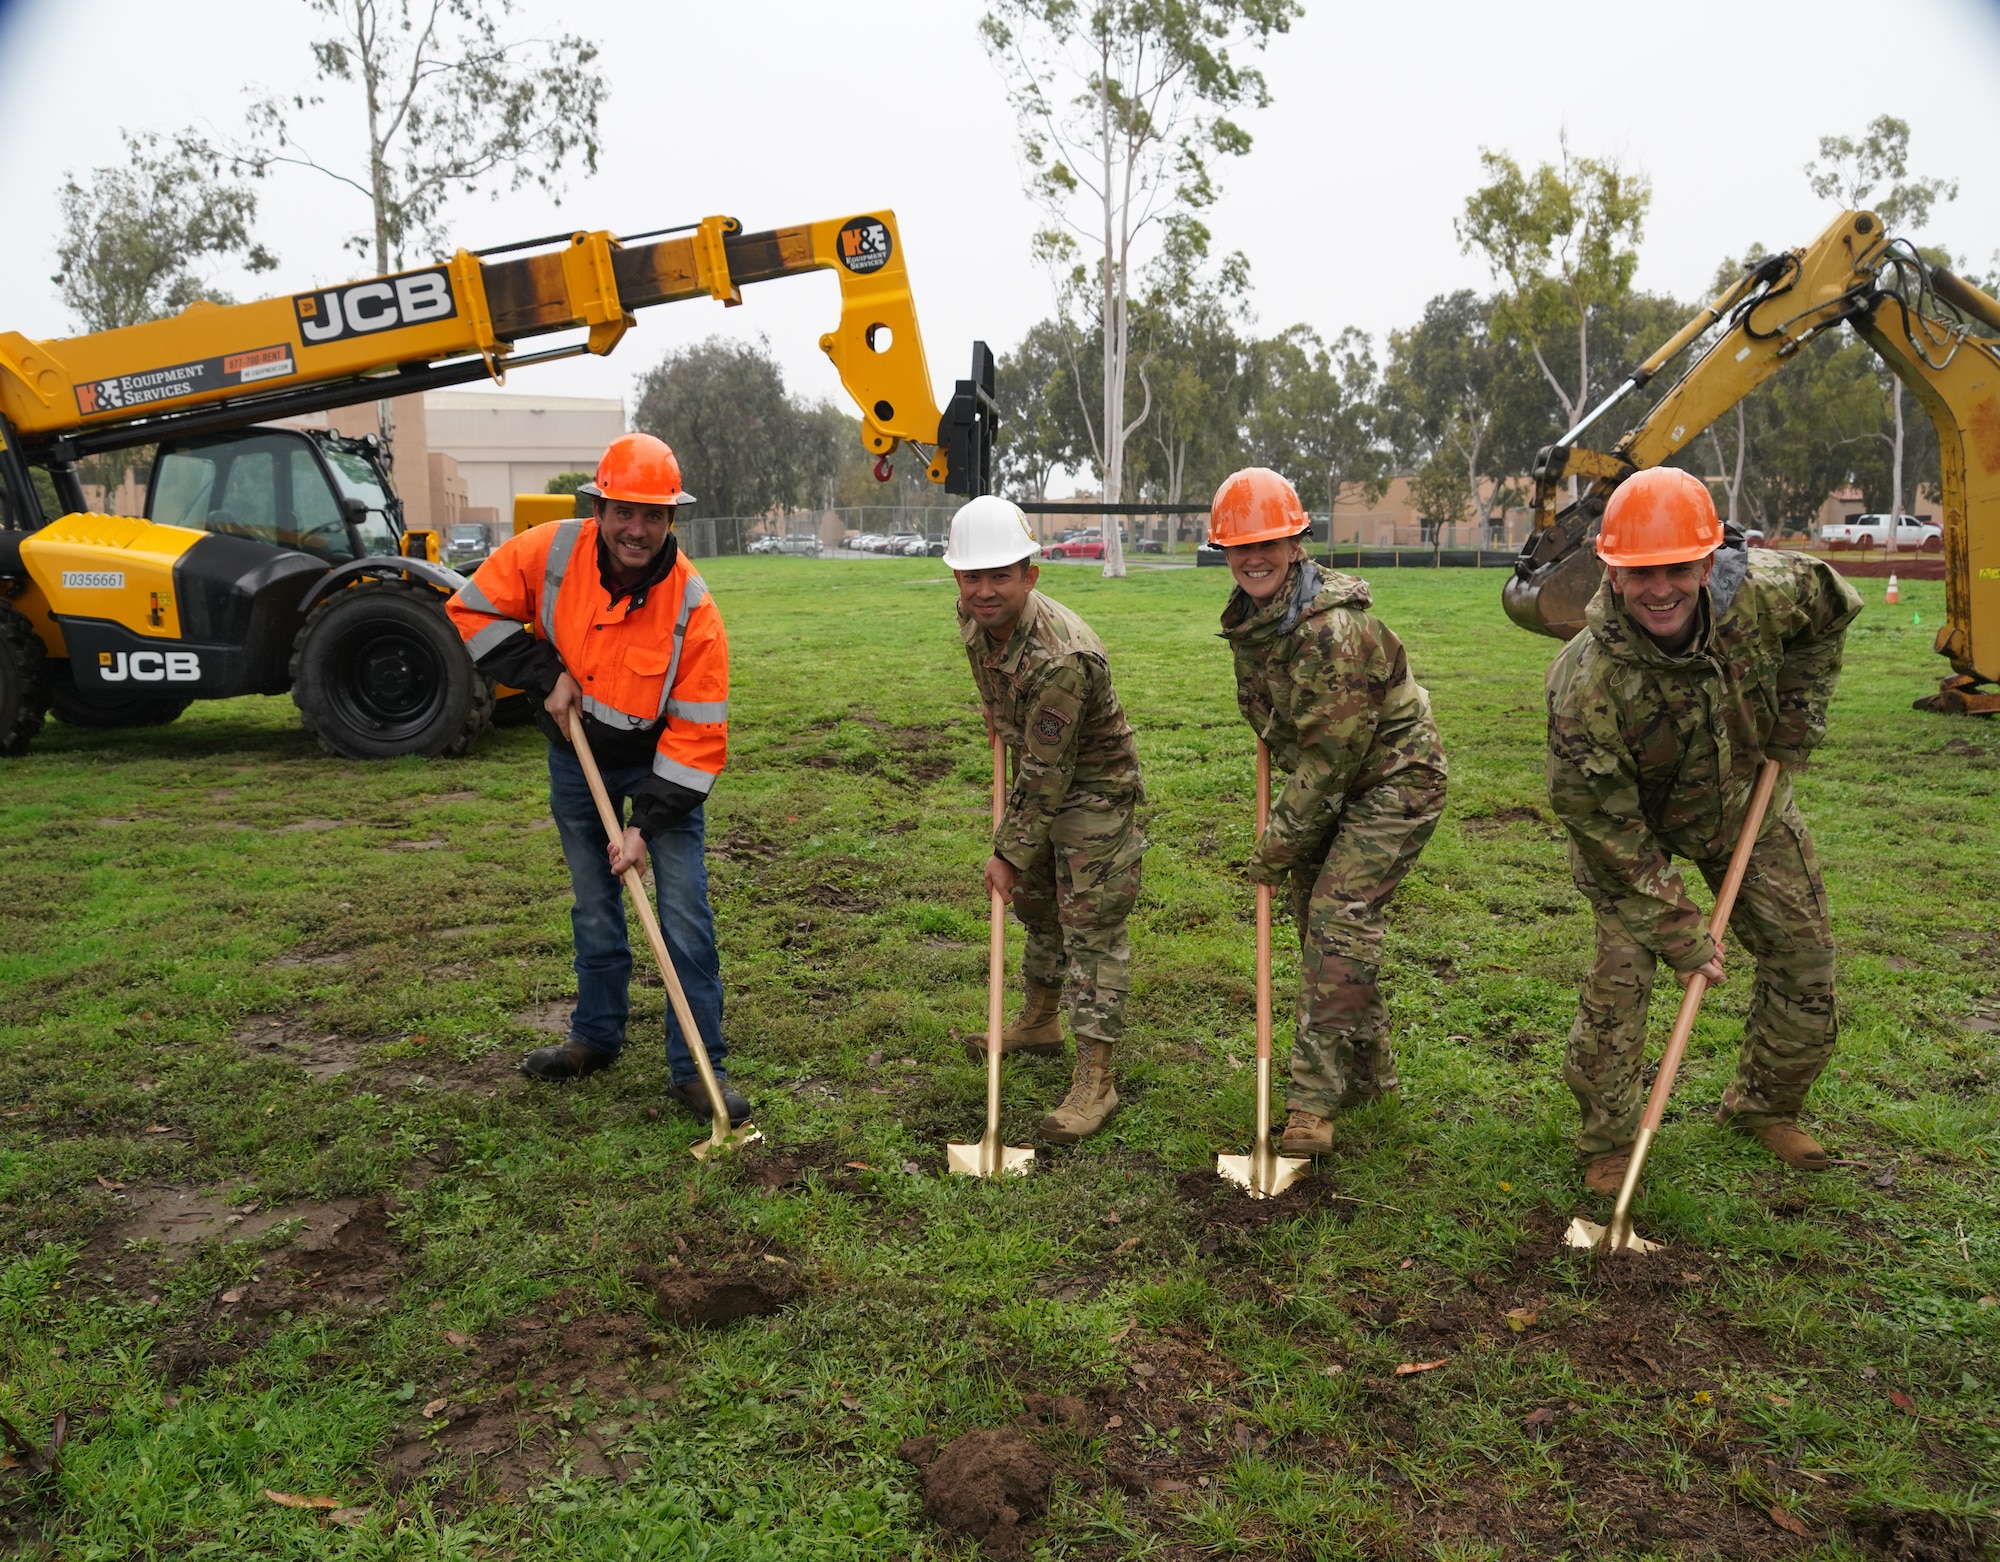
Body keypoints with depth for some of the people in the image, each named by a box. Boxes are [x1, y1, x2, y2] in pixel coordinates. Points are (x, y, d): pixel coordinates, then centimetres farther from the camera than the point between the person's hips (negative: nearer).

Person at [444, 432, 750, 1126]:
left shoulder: (693, 608, -27)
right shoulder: (549, 553, -21)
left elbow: (698, 736, -23)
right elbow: (473, 608, -7)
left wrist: (648, 822, -25)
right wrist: (545, 675, -17)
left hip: (660, 760, -3)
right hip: (576, 753, 3)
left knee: (684, 907, -8)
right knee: (593, 906, 15)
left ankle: (697, 1068, 1)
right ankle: (597, 1035, 34)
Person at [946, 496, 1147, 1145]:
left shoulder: (1060, 660, -37)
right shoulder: (974, 615, -11)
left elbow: (1047, 776, -31)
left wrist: (1009, 853, -24)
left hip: (1093, 789, -9)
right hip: (1038, 775, 9)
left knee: (1091, 925, -9)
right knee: (1035, 902, 22)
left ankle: (1095, 1079, -4)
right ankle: (1039, 1022, 42)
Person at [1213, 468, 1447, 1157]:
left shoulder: (1334, 631, -29)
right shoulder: (1248, 616, -1)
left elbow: (1329, 761, -27)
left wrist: (1276, 849, -19)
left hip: (1394, 780, -9)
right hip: (1328, 787, 9)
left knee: (1339, 917, -18)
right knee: (1315, 918, 13)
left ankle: (1315, 1100, -12)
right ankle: (1368, 1072, 30)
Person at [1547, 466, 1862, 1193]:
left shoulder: (1761, 591, -28)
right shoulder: (1585, 684, -39)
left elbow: (1833, 610, 0)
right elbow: (1600, 819, -29)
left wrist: (1798, 715, -6)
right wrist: (1675, 927, -24)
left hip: (1748, 797, 5)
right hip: (1633, 820, -4)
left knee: (1804, 953, 9)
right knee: (1623, 964, -14)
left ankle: (1763, 1106, 32)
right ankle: (1606, 1142, 6)